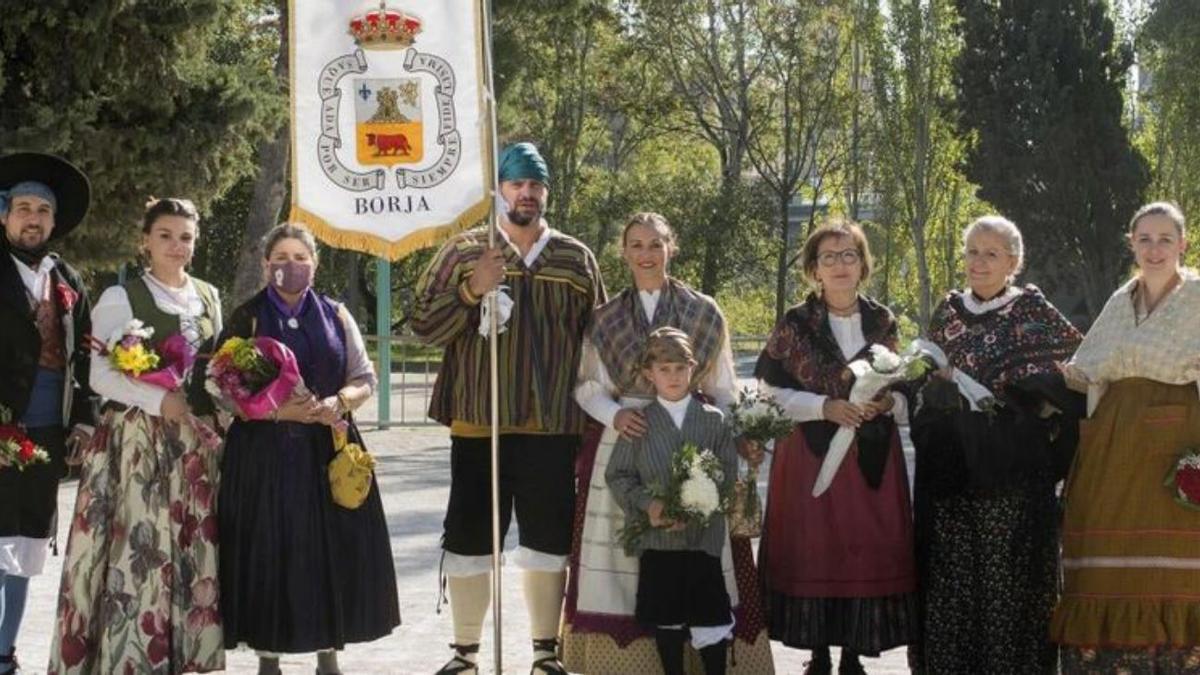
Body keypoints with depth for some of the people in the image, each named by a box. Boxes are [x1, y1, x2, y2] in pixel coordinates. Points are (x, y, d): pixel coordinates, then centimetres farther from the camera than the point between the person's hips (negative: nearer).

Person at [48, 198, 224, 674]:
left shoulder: (209, 297, 13)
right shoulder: (121, 298, -5)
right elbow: (102, 375, -11)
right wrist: (158, 401, -21)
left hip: (196, 439, 6)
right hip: (137, 440, -5)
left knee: (193, 549, 6)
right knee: (138, 547, -9)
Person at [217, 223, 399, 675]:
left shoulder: (336, 316, 11)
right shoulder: (247, 319, 4)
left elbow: (364, 379, 10)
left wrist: (338, 403, -11)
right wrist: (275, 410, -17)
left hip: (327, 449, 2)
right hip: (264, 453, -2)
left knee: (331, 550, 1)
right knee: (270, 553, -4)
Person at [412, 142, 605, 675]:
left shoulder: (576, 260, 8)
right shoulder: (463, 252, 5)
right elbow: (423, 325, 0)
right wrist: (471, 291, -16)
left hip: (552, 426, 1)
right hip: (477, 423, -1)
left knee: (548, 539, 6)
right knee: (468, 537, 3)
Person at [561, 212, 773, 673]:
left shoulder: (704, 313, 6)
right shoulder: (605, 319, 10)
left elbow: (722, 390, 8)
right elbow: (586, 387, 9)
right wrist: (615, 414, -11)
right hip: (622, 446, 1)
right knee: (624, 555, -2)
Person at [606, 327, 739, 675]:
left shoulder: (713, 420, 2)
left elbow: (728, 475, -2)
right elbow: (618, 475, 1)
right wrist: (648, 504, -15)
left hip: (704, 535, -1)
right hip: (657, 538, 1)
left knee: (711, 617, -2)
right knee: (666, 619, 9)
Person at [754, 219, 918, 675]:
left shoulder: (882, 322, 7)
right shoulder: (795, 324, 0)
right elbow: (771, 393, -3)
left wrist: (886, 403, -10)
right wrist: (825, 407, -16)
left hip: (872, 458, 2)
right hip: (812, 457, -2)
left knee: (870, 554, 1)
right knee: (814, 554, -3)